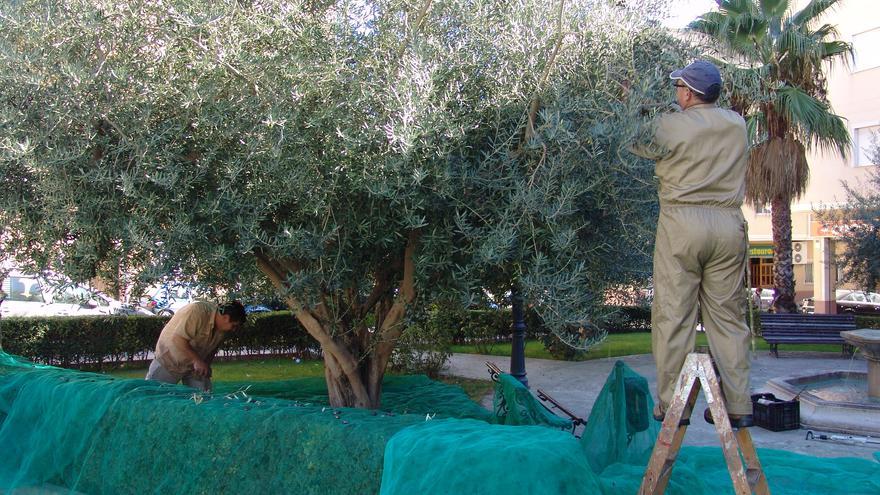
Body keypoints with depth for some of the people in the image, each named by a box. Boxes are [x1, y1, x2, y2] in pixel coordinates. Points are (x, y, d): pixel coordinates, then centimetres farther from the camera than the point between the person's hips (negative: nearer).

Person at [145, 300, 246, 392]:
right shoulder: (197, 311, -31)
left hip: (195, 366, 6)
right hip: (170, 360, -6)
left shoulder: (222, 325, -7)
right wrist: (197, 361, -32)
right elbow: (178, 339, -33)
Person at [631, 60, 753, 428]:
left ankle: (671, 404, 4)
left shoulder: (669, 126, -5)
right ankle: (737, 406, 12)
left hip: (682, 222, -4)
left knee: (673, 315, 1)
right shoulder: (737, 125, 9)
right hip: (729, 223, 5)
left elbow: (637, 144, 11)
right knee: (728, 316, 9)